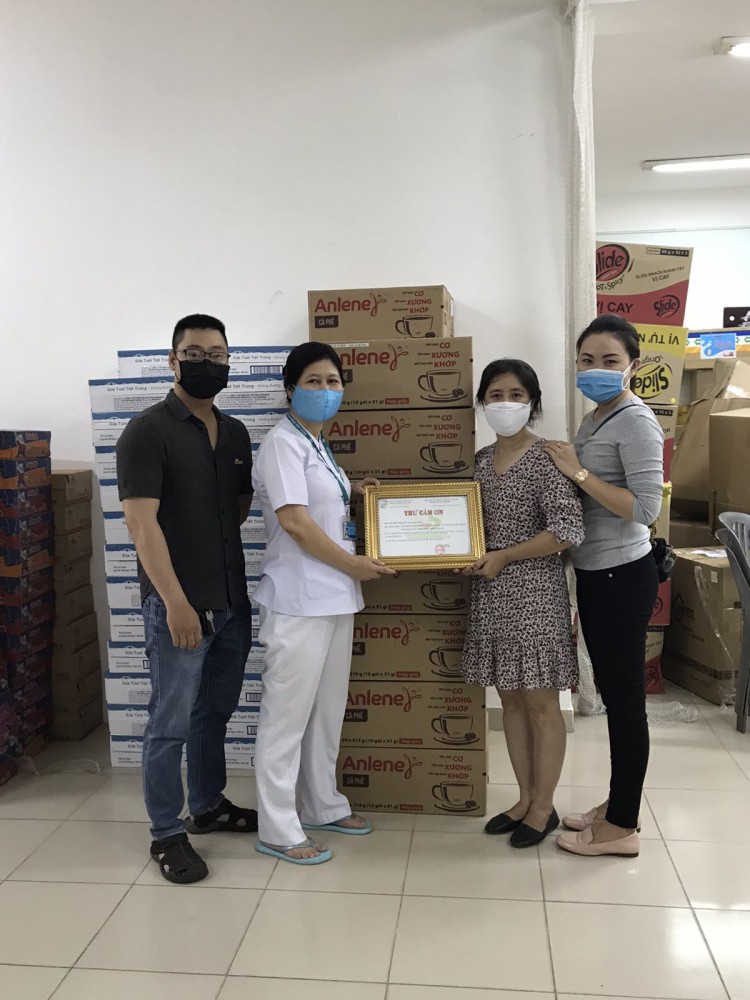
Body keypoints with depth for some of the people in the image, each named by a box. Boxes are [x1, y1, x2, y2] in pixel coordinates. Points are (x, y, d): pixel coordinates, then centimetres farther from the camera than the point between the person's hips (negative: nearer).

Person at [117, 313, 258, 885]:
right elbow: (140, 521, -18)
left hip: (233, 600, 7)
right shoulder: (147, 431, -11)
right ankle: (167, 834, 20)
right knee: (170, 724, 5)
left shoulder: (235, 433, 10)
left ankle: (209, 806, 37)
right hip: (178, 604, -7)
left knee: (214, 713, 20)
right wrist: (175, 601, -22)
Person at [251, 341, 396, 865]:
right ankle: (277, 830, 12)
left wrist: (354, 495, 9)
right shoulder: (284, 442, -12)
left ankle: (323, 806, 32)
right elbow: (294, 521, -20)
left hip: (334, 596, 9)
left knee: (329, 707, 17)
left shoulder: (319, 444, 16)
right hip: (299, 600, -9)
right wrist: (351, 563, -13)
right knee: (289, 712, 0)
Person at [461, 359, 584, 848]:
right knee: (511, 699, 14)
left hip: (535, 592, -7)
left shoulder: (545, 458, -11)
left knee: (541, 703, 5)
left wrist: (503, 557, -15)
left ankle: (544, 807, 21)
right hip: (492, 591, 7)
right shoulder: (482, 459, 9)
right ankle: (526, 799, 29)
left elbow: (568, 529, -18)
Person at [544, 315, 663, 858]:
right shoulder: (596, 420, 14)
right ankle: (617, 804, 31)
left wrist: (578, 473, -20)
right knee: (612, 693, 17)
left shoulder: (636, 421, -14)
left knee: (625, 697, 1)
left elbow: (646, 508, -22)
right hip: (596, 573, 9)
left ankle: (622, 827, 14)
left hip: (622, 575, -9)